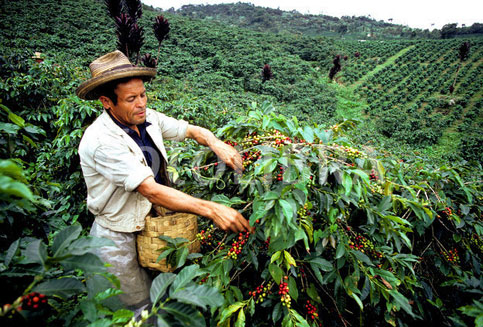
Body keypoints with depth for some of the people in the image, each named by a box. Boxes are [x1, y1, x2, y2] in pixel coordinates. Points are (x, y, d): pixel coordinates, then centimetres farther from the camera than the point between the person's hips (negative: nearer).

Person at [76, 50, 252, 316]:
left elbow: (191, 130, 2)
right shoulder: (101, 140, -28)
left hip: (150, 223, 7)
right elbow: (151, 190, -35)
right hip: (119, 239, -6)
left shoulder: (146, 118, -6)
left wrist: (217, 145, -21)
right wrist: (212, 210, -40)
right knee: (143, 309, 12)